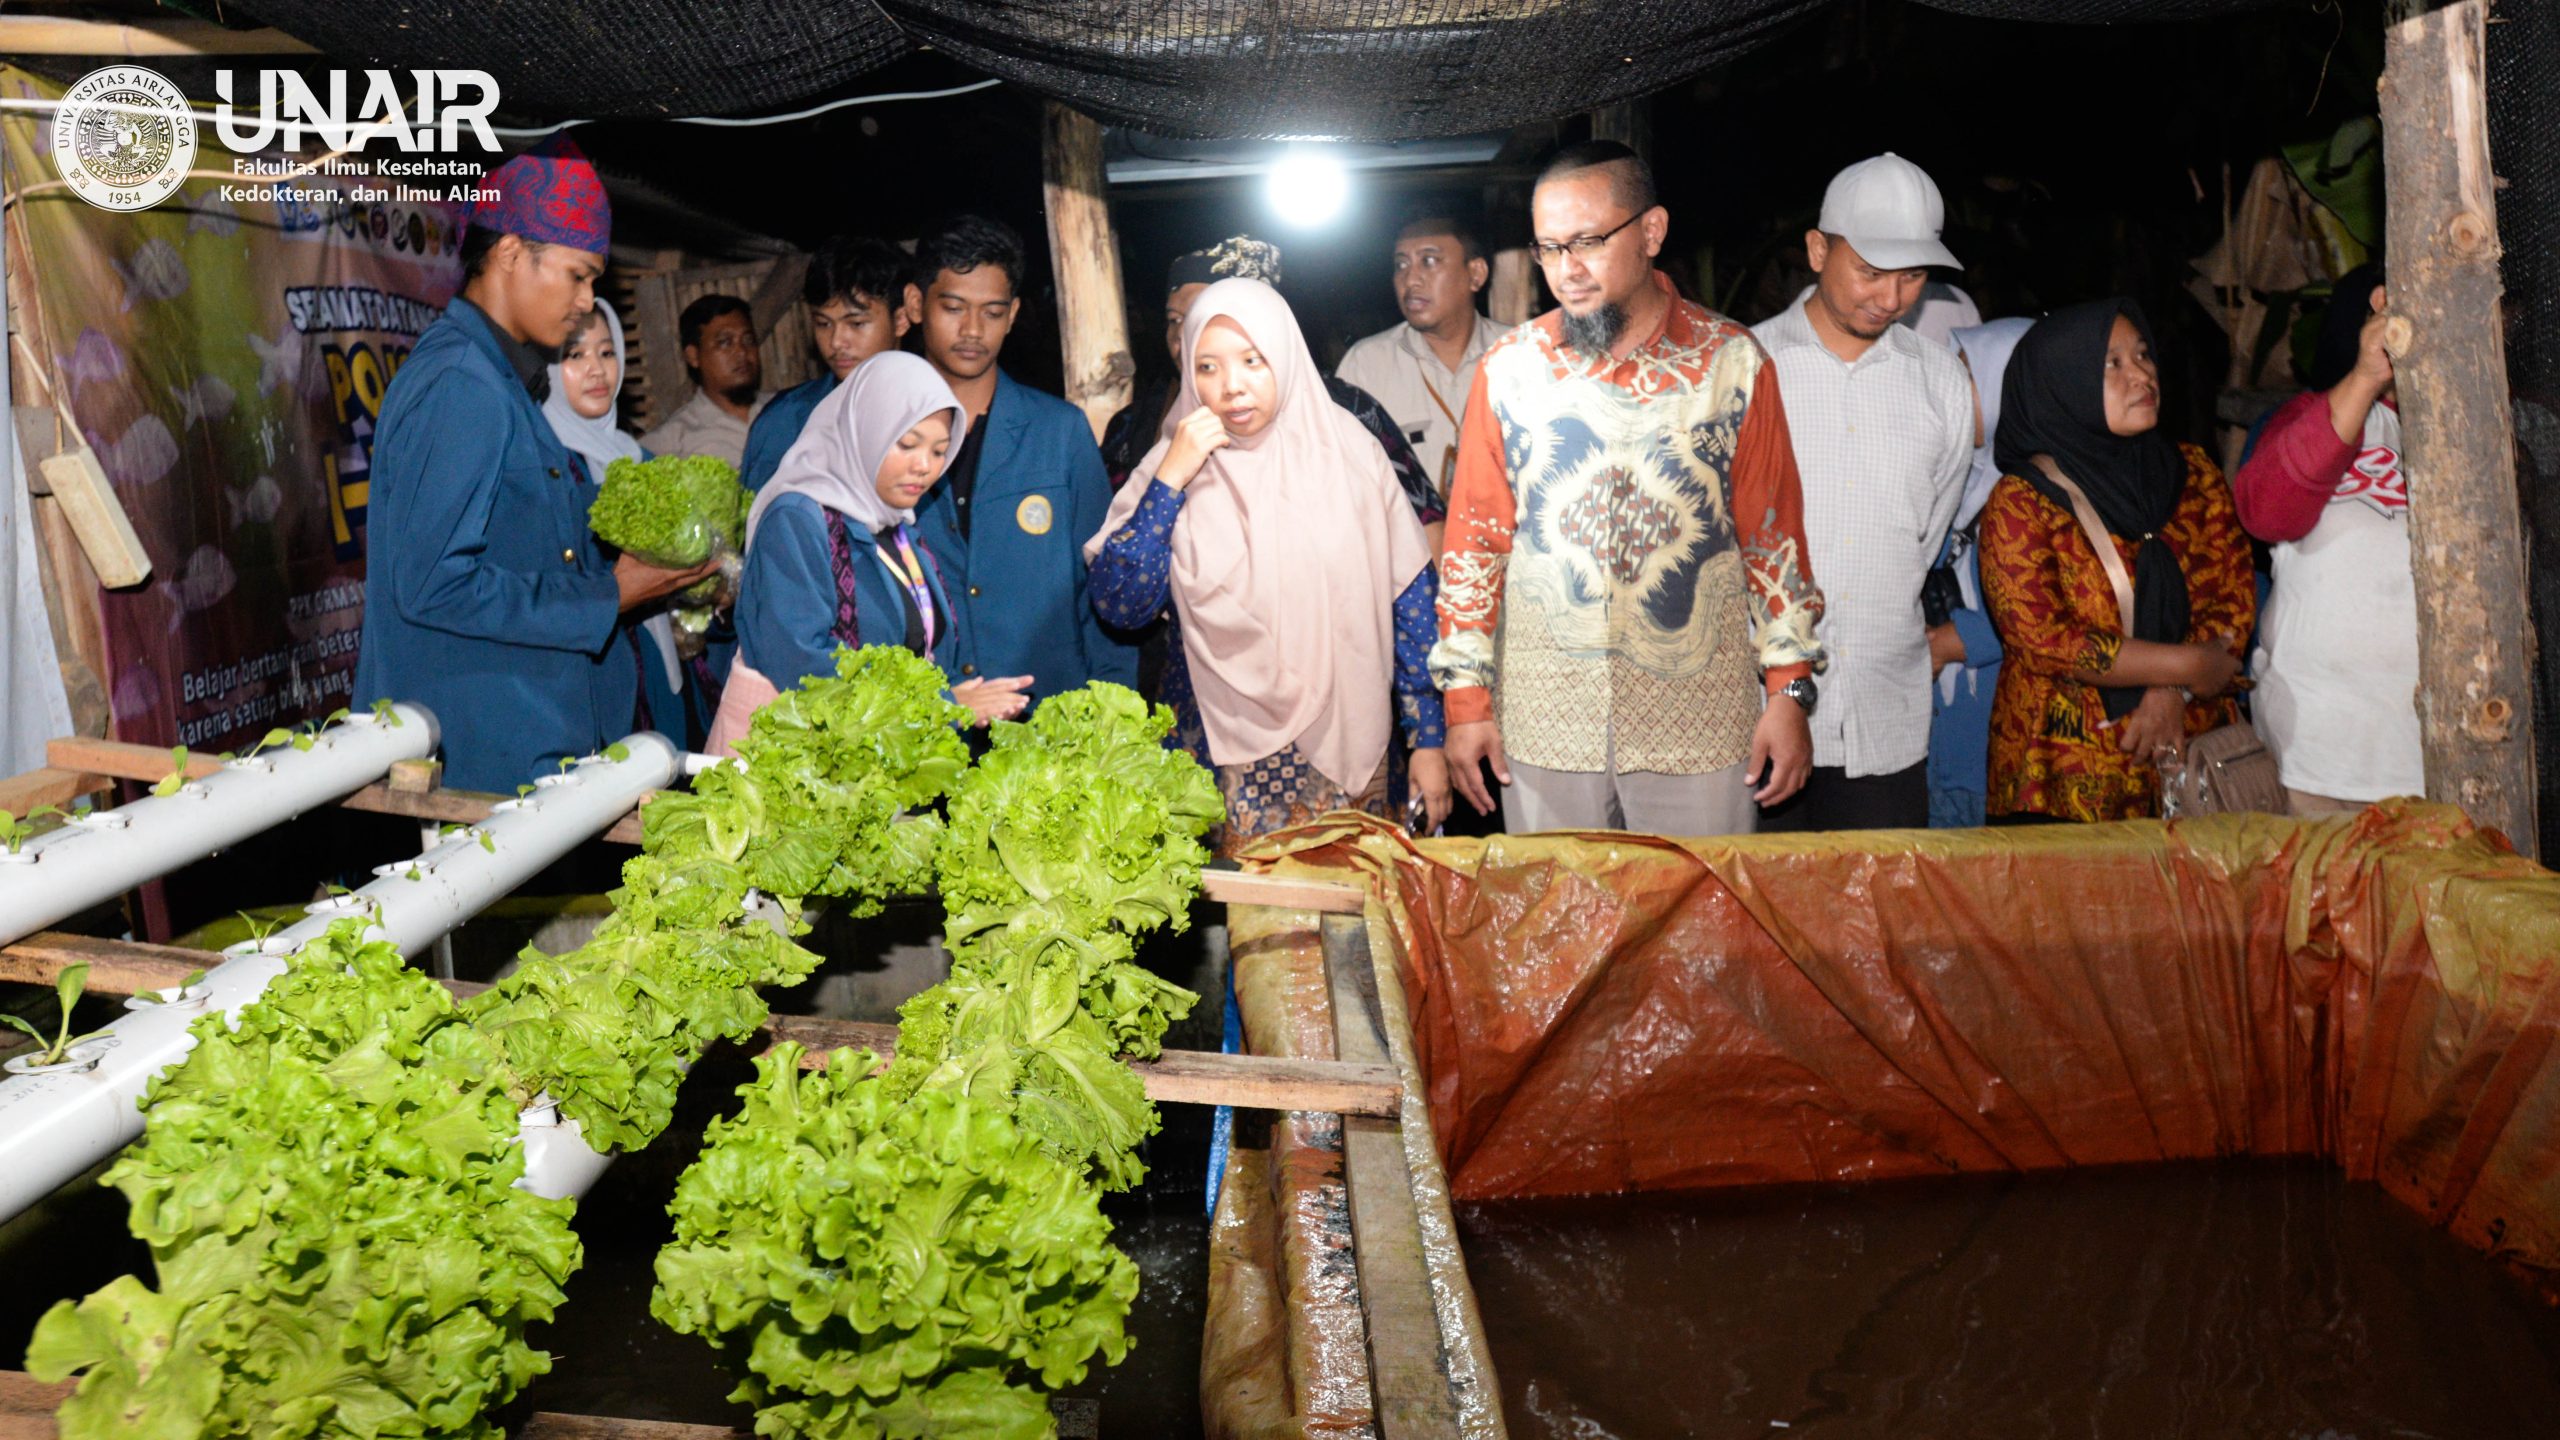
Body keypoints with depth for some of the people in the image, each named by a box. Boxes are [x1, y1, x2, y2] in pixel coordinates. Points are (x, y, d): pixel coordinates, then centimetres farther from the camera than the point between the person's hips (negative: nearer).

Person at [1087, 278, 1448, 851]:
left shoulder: (1347, 450, -2)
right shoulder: (1177, 466, 0)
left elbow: (1411, 600, 1)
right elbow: (1119, 605, -9)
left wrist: (1429, 740, -1)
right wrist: (1171, 479, -15)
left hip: (1348, 754, 0)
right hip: (1226, 756, 0)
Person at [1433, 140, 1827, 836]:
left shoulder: (1732, 361, 0)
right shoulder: (1508, 369, 2)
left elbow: (1773, 532, 3)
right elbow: (1473, 543, 4)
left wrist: (1789, 693, 0)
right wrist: (1465, 697, 1)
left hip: (1699, 721, 0)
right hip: (1544, 721, 1)